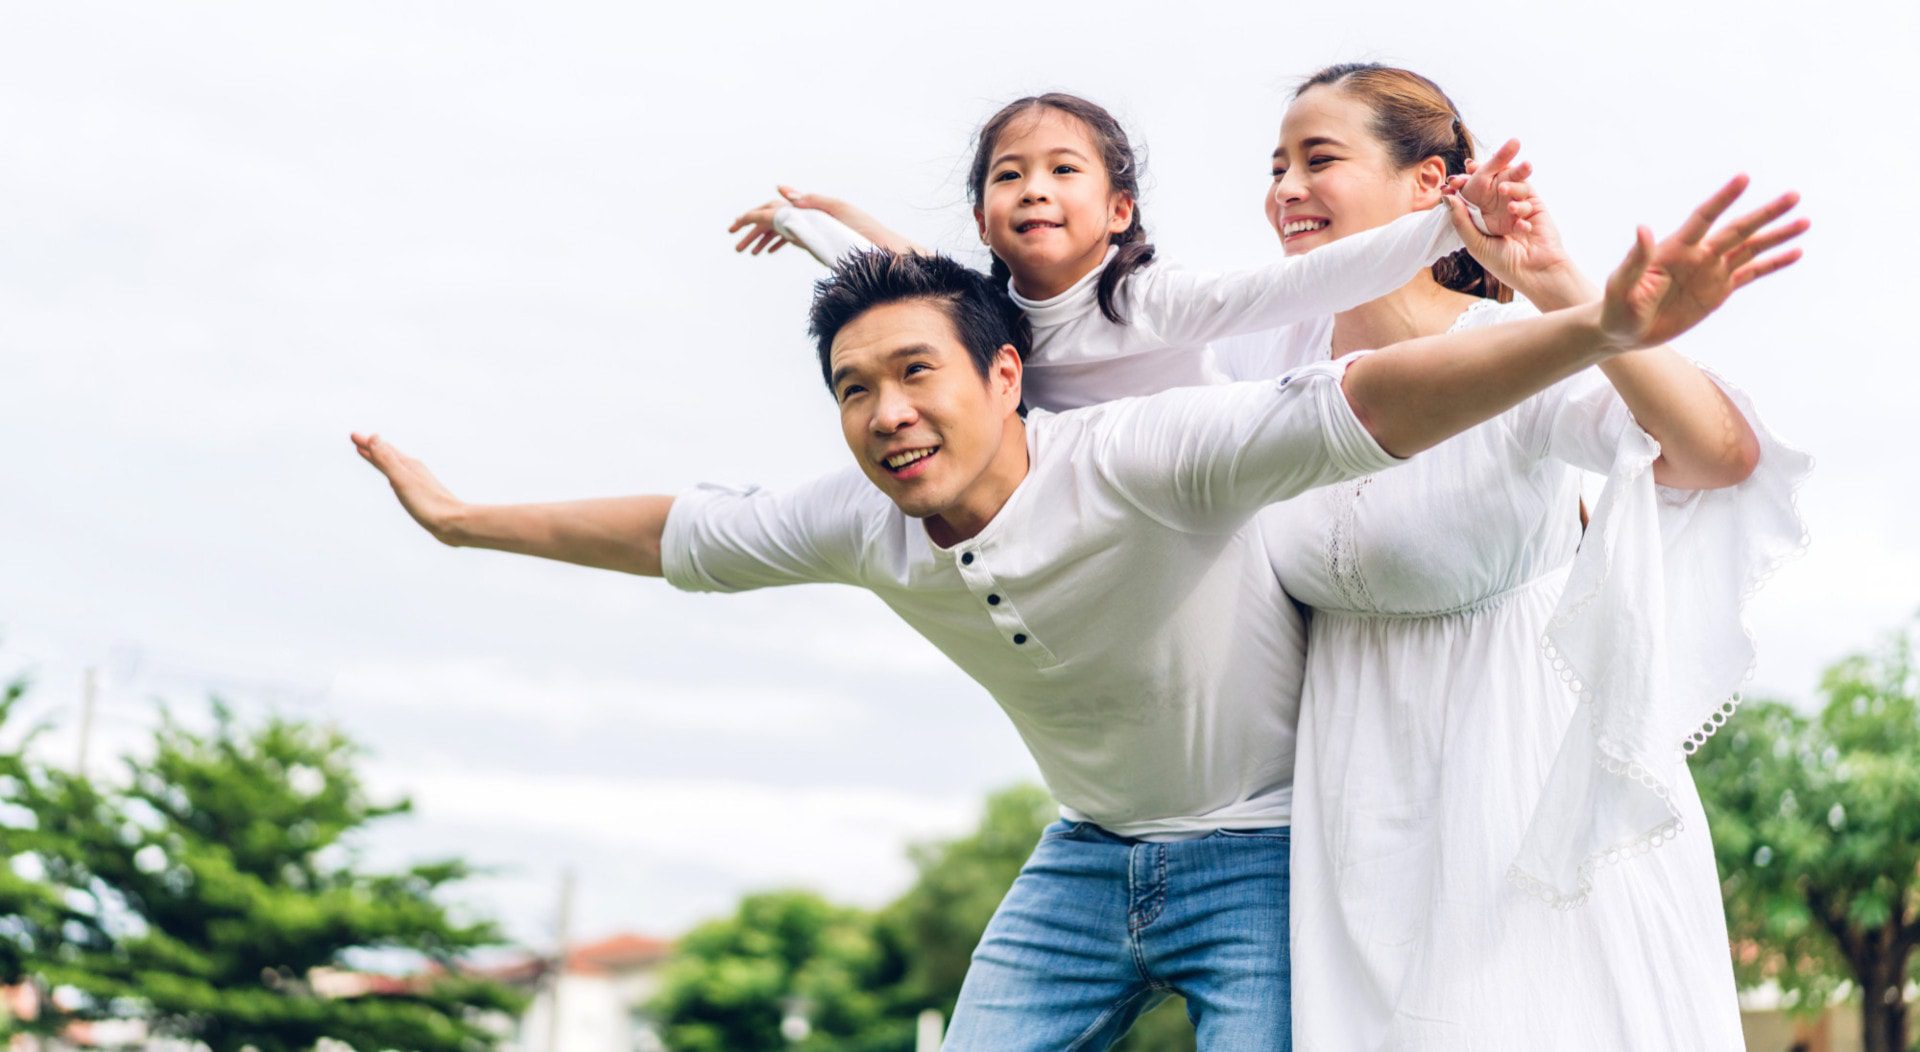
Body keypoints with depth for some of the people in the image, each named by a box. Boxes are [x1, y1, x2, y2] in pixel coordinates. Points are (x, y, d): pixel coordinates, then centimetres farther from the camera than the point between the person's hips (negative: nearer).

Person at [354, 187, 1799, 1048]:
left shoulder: (1138, 460, -27)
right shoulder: (865, 528, -7)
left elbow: (1356, 407, -40)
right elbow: (676, 533, 9)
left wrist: (1594, 331, -53)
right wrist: (460, 518, 19)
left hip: (1261, 854, -6)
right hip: (1090, 857, 6)